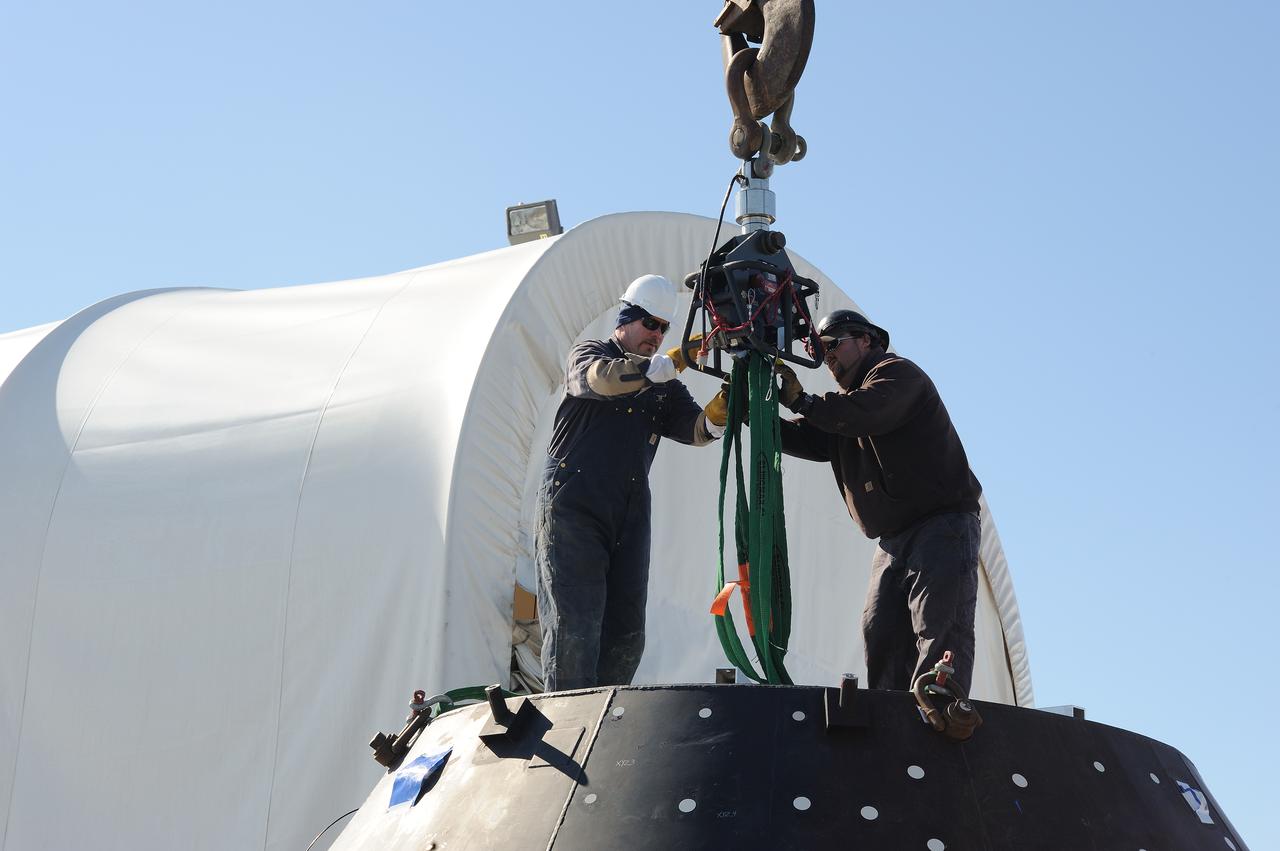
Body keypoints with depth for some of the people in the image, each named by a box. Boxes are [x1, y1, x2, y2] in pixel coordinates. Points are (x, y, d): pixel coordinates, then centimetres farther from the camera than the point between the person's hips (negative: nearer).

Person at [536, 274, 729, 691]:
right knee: (575, 625, -12)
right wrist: (671, 362, -30)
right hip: (573, 509, -6)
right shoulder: (589, 354, 6)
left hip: (630, 518, 6)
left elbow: (694, 429, 3)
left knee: (627, 632, 3)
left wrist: (719, 412, -20)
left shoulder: (663, 386, 20)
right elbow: (602, 379, -19)